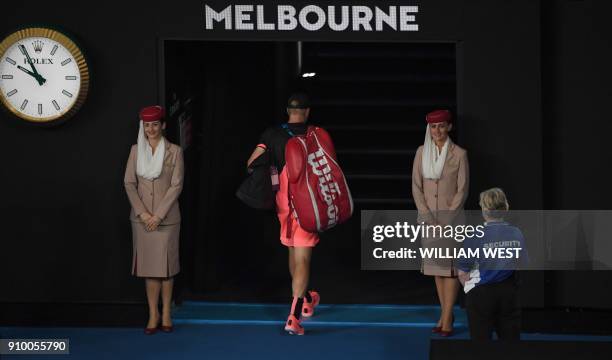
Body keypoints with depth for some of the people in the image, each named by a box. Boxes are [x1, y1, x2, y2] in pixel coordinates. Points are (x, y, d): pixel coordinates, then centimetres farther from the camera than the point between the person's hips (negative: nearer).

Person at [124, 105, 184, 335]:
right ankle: (153, 314, 7)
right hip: (142, 218, 2)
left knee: (165, 264, 1)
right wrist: (142, 213, -8)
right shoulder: (136, 150, 6)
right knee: (148, 264, 2)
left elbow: (176, 185, -6)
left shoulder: (174, 151, -2)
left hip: (166, 218, -2)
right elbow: (129, 183, 3)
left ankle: (166, 313, 10)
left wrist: (158, 215, -11)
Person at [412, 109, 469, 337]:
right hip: (427, 217, 4)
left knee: (450, 266, -5)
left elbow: (462, 190, -6)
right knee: (436, 265, 8)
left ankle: (447, 319, -5)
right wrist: (428, 217, -7)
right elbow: (416, 186, 3)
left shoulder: (459, 154, -5)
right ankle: (446, 314, 17)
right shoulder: (422, 152, 4)